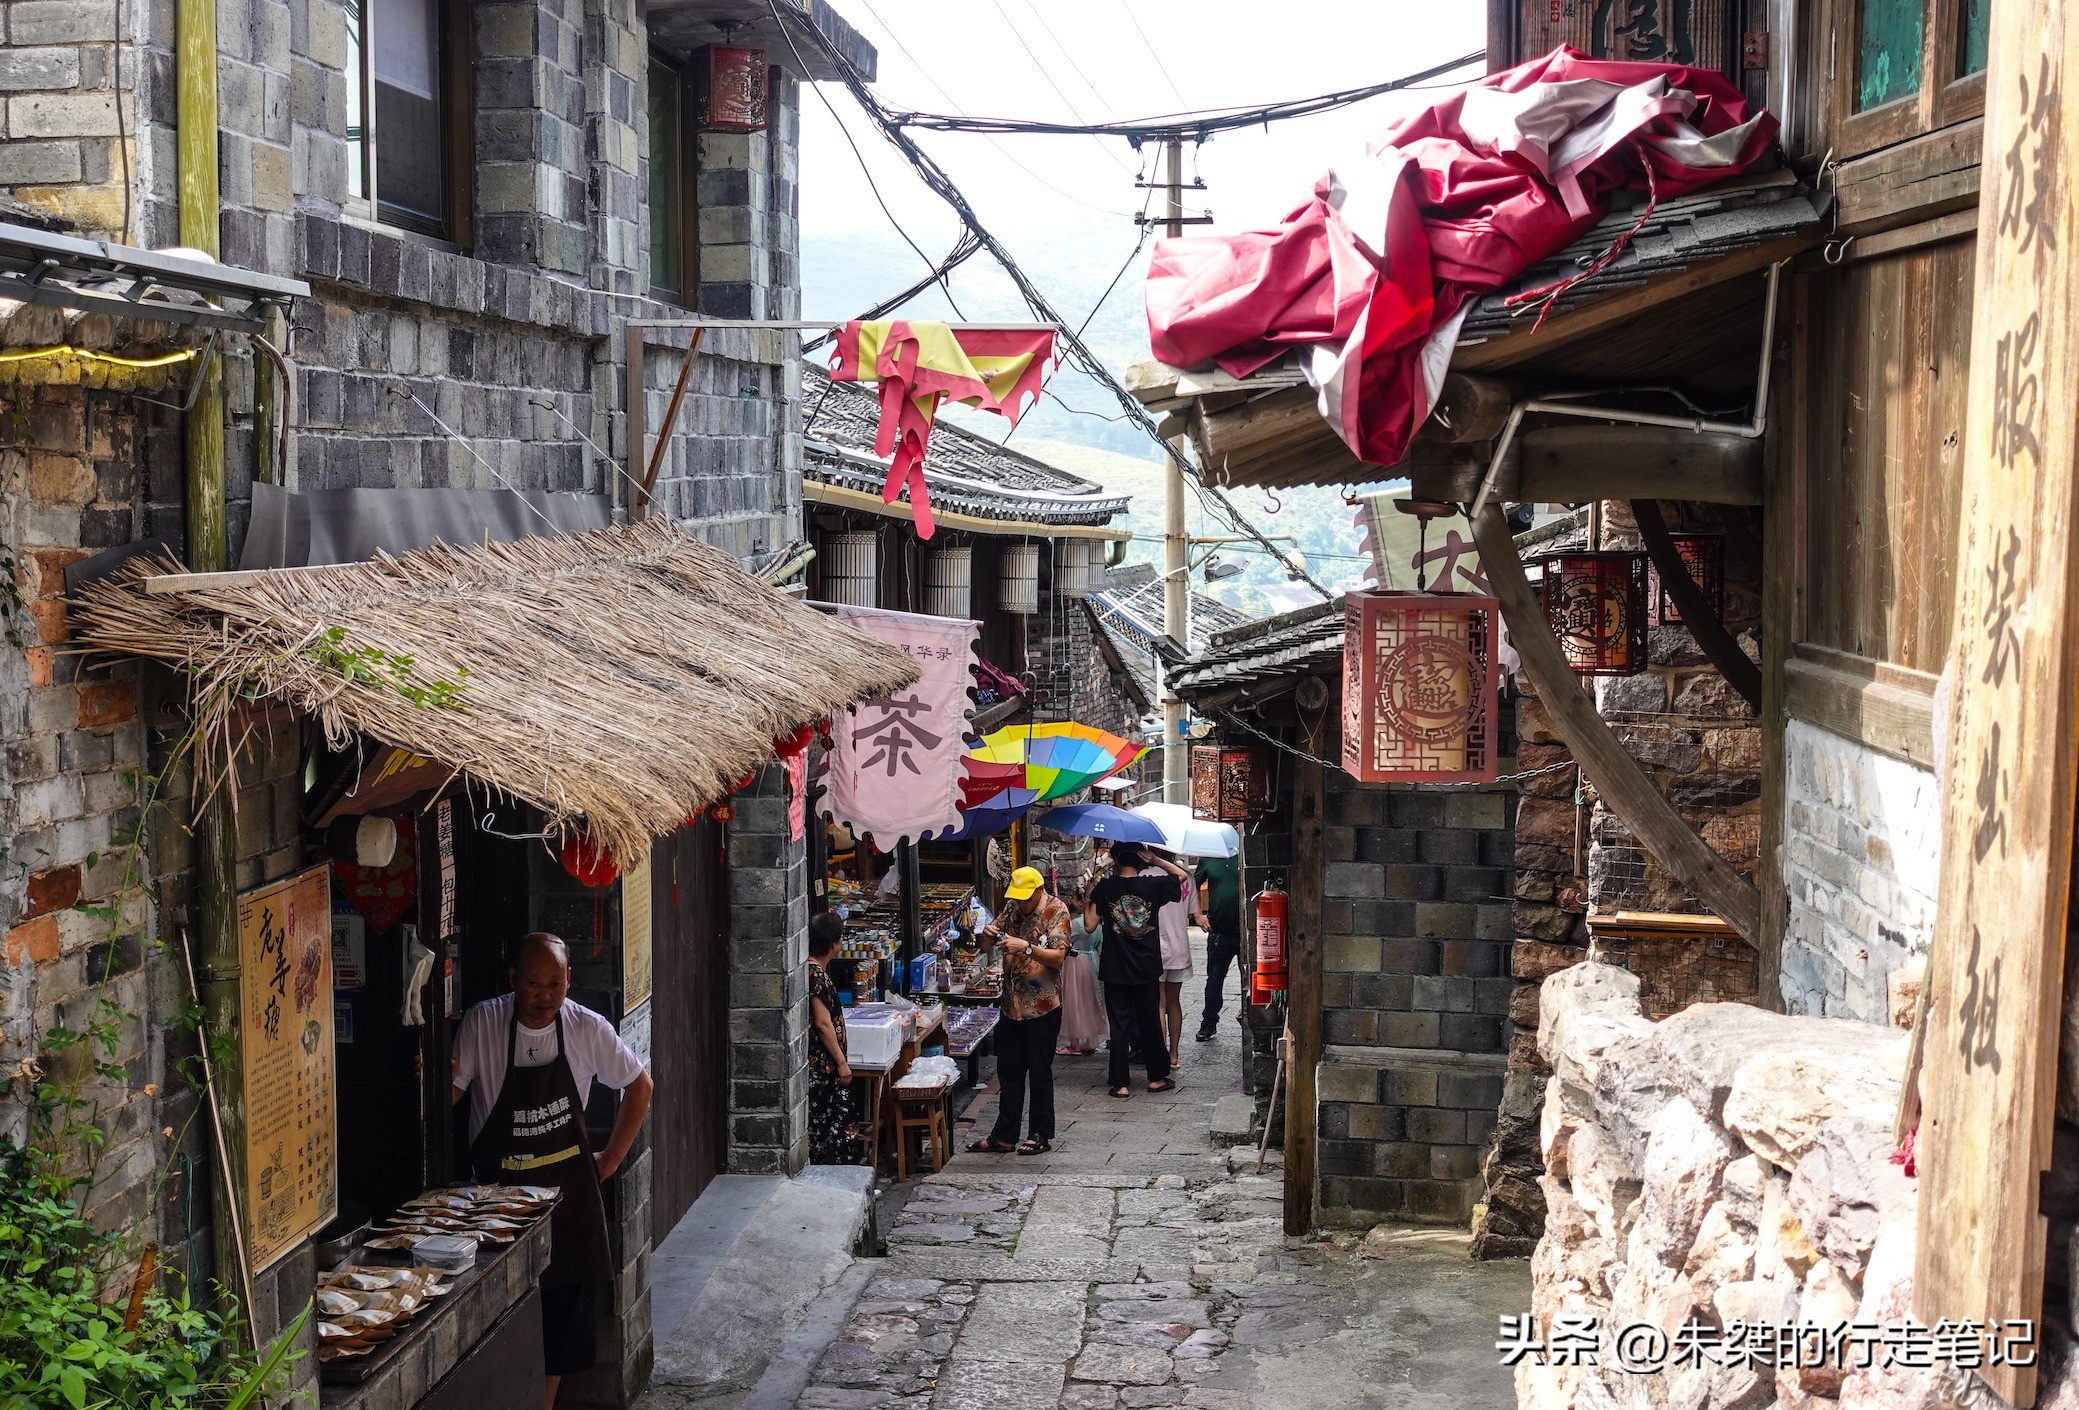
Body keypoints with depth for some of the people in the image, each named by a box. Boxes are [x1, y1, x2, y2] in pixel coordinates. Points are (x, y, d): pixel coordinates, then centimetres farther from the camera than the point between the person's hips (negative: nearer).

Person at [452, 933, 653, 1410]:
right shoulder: (482, 1023, -10)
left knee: (563, 1314, 7)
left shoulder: (588, 1029, -5)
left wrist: (610, 1159, 6)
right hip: (500, 1189, -2)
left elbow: (639, 1087, 9)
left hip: (570, 1190, 2)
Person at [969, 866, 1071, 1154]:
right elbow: (998, 928, 19)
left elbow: (1058, 957, -20)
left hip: (1042, 1006, -7)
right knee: (1008, 1071, 11)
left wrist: (1025, 947, -32)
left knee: (1039, 1072, 3)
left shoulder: (1056, 911, -12)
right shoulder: (1013, 906, 6)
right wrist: (990, 932, -5)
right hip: (1012, 1004, 7)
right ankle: (1004, 1136, 19)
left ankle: (1041, 1136, 13)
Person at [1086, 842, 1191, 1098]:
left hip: (1115, 971, -2)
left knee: (1119, 1026, 4)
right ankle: (1156, 1077, 21)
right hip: (1147, 971, 2)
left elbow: (1090, 925, -8)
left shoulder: (1105, 888, -9)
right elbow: (1181, 874, 13)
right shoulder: (1152, 885, -3)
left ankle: (1121, 1084, 4)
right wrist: (1153, 860, 6)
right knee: (1150, 1022, 14)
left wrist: (1089, 895, 5)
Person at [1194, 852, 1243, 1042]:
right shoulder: (1207, 859, 5)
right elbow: (1195, 886, 17)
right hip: (1219, 932, 3)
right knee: (1214, 979, 10)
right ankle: (1209, 1024, 20)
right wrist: (1199, 914, 7)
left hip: (1245, 931, -3)